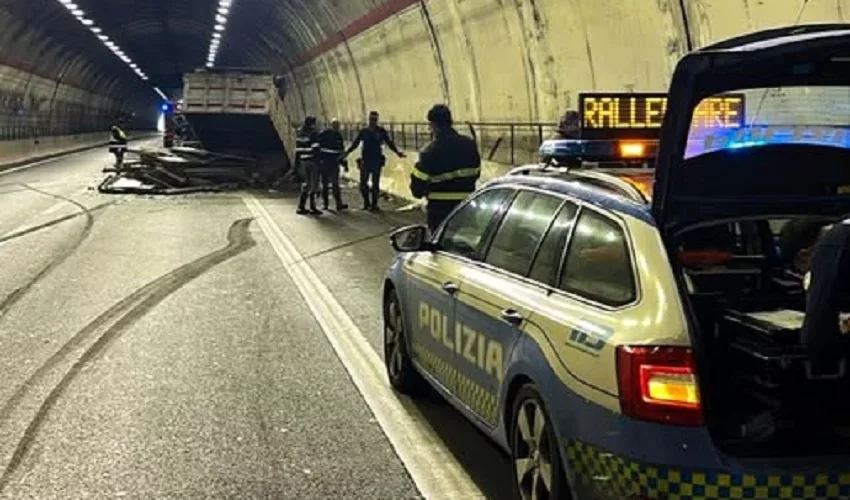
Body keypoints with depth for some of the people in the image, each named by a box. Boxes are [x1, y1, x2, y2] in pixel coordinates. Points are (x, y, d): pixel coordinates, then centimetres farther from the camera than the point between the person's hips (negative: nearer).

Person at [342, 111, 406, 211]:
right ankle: (366, 202, 18)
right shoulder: (363, 131, 5)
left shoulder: (381, 131, 0)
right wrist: (347, 153, 1)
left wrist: (397, 152, -9)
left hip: (377, 161, -1)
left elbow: (389, 143, 3)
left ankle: (374, 204, 12)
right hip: (365, 161, 1)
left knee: (375, 183, 2)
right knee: (363, 183, 1)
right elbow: (355, 144, 10)